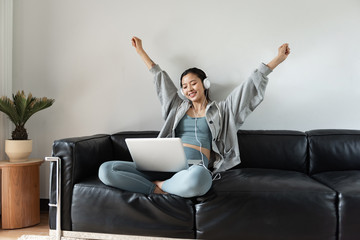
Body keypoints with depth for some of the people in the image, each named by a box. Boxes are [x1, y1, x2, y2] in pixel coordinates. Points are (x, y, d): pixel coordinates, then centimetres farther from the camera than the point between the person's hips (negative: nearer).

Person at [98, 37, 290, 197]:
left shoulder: (220, 110, 19)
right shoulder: (179, 107, 28)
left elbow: (251, 87, 15)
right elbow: (159, 77, 34)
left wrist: (278, 59, 12)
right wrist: (140, 51, 41)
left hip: (197, 167, -3)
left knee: (195, 177, -46)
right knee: (106, 170, -18)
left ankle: (160, 185, -15)